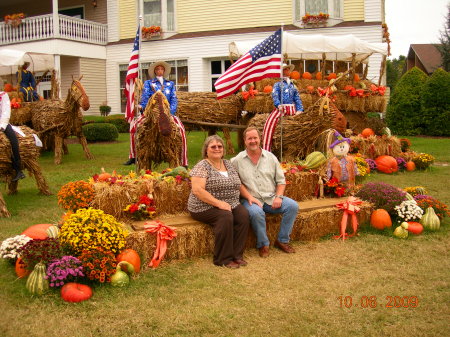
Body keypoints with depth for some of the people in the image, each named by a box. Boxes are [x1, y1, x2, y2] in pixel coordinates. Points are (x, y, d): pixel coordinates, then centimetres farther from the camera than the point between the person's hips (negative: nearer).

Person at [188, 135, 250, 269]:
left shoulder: (228, 164, 14)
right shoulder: (202, 166, -7)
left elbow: (238, 184, 19)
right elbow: (197, 190, -19)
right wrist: (218, 203, -23)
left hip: (231, 204, 6)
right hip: (206, 207, -6)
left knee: (244, 215, -21)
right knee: (225, 216, -32)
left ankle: (236, 255, -12)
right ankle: (223, 258, -21)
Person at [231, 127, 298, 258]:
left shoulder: (271, 157, 10)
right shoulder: (237, 160, 1)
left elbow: (281, 180, 11)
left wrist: (278, 197, -5)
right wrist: (249, 197, -18)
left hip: (271, 198, 4)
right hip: (251, 199, -4)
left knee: (293, 206, -18)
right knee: (256, 212, -37)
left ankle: (282, 240, -1)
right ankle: (263, 244, -13)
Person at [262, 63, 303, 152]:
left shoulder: (293, 86, 23)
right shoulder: (278, 84, 12)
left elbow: (297, 99, 17)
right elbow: (275, 95, -4)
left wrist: (300, 110, 0)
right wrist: (278, 105, -22)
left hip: (292, 109, 4)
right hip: (281, 108, -4)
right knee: (270, 122, -28)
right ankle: (266, 150, -30)